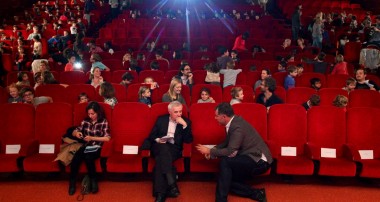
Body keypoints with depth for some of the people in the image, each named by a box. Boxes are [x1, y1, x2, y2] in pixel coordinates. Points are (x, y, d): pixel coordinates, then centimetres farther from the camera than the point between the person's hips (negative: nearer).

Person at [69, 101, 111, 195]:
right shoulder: (85, 121, 11)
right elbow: (74, 132, 17)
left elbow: (107, 138, -9)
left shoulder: (104, 122, -1)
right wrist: (76, 133, -9)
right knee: (75, 158, -28)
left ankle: (93, 181, -17)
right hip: (86, 146, 3)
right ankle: (72, 183, -13)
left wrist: (92, 138, -15)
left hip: (97, 148, -3)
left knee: (88, 157, -35)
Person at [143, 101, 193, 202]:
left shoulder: (186, 121, 7)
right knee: (164, 147, -36)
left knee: (161, 159, -33)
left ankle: (160, 193, -33)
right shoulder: (161, 119, 13)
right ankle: (171, 183, -41)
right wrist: (157, 140, -8)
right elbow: (152, 135, 13)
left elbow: (189, 140, -3)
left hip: (174, 149, -1)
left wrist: (185, 125, -14)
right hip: (159, 147, 2)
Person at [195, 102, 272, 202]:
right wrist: (213, 150, 0)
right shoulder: (234, 121, 4)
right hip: (253, 158, 10)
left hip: (259, 161, -10)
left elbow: (230, 152, -27)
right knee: (227, 181, 3)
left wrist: (209, 151, -14)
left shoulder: (237, 126, -24)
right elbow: (227, 142, 16)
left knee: (225, 161, -27)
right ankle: (257, 194, 4)